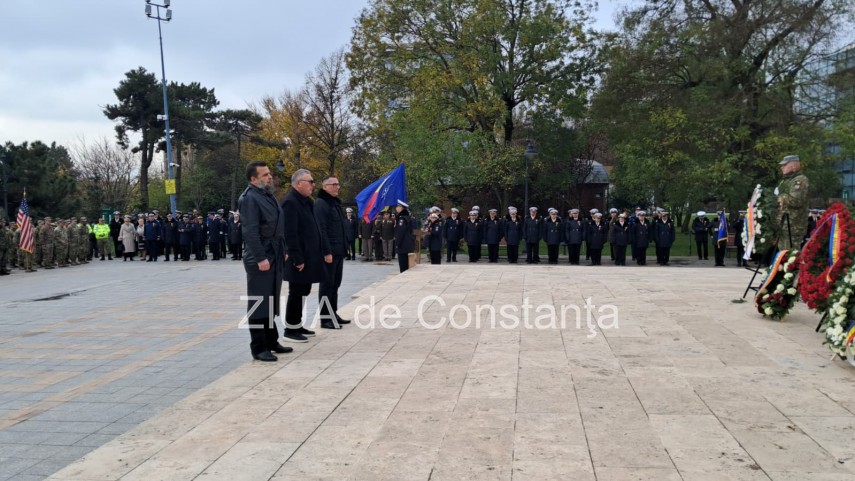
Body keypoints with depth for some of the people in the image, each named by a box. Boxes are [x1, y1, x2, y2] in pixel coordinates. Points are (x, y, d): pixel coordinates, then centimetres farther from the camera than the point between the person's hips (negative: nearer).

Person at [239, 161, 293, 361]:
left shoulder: (269, 195, 15)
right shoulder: (250, 198, -13)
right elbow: (251, 232, -21)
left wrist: (283, 252, 15)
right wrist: (260, 258, -24)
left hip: (274, 257, 9)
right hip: (260, 260, -9)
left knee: (271, 302, 16)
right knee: (259, 303, -3)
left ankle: (271, 341, 26)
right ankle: (258, 348, 3)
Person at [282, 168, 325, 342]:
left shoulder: (305, 201, 15)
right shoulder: (290, 202, -16)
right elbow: (290, 233, -22)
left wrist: (314, 255, 14)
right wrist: (297, 259, -23)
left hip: (308, 256, 10)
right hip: (299, 258, -10)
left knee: (303, 292, 15)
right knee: (296, 293, -2)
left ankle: (297, 325, 24)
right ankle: (290, 329, 7)